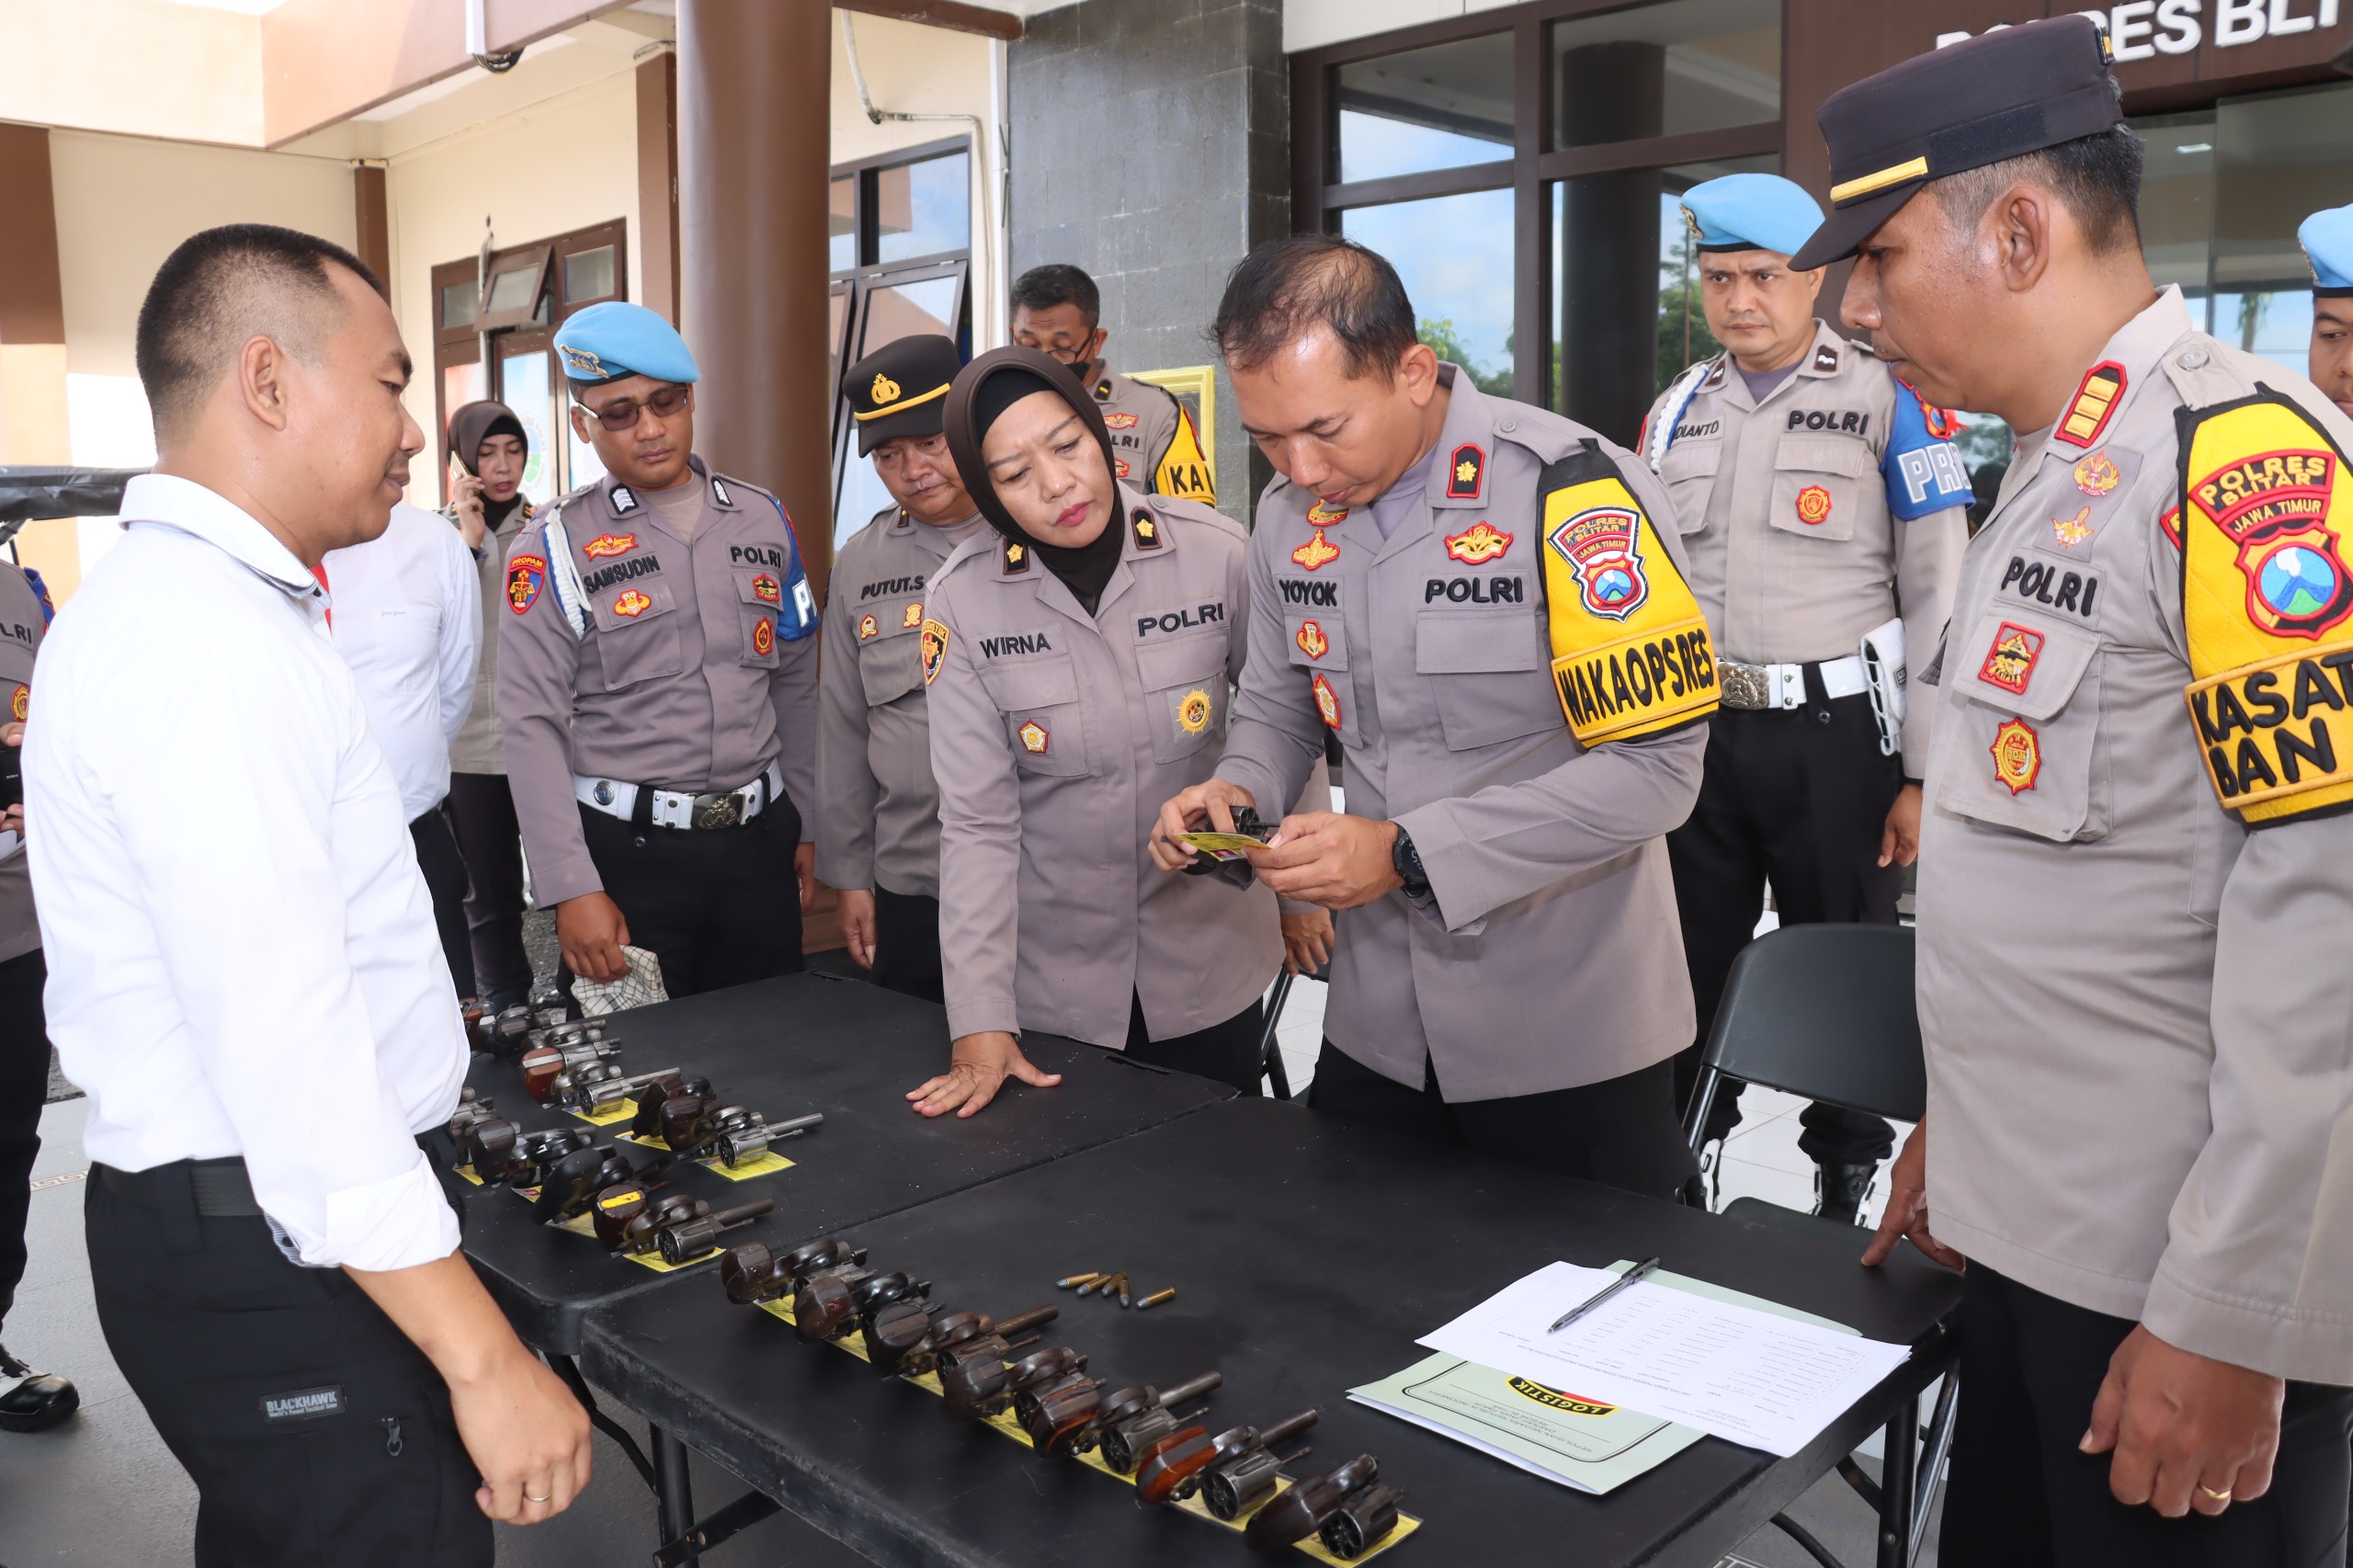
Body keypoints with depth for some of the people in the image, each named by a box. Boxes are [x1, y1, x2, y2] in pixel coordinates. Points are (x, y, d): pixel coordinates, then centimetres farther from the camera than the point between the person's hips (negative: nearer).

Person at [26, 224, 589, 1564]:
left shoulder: (189, 601, 12)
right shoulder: (202, 641, -22)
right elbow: (282, 1037, -29)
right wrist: (484, 1363, -28)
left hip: (229, 1219, 10)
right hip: (276, 1254, -10)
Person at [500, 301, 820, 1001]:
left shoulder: (763, 520, 8)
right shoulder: (554, 549, -4)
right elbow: (531, 725, -9)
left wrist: (809, 825, 12)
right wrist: (571, 889, -14)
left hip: (760, 838, 4)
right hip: (628, 850, -3)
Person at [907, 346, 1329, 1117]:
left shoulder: (1218, 554, -14)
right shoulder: (962, 599, -14)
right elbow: (978, 821, -14)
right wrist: (980, 1027, -18)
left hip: (1211, 963, 0)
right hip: (1053, 983, 0)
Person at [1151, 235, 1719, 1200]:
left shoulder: (1578, 494, -19)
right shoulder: (1288, 512, 2)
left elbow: (1655, 767, -22)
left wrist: (1408, 856, -25)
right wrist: (1237, 792, -7)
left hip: (1571, 1036, -5)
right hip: (1375, 1025, 6)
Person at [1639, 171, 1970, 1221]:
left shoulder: (1889, 399, -5)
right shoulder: (1677, 410, 10)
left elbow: (1938, 598, -6)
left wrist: (1925, 774, -9)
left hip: (1834, 735, -4)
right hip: (1694, 731, 4)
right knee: (1686, 966, 13)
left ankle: (1848, 1185, 27)